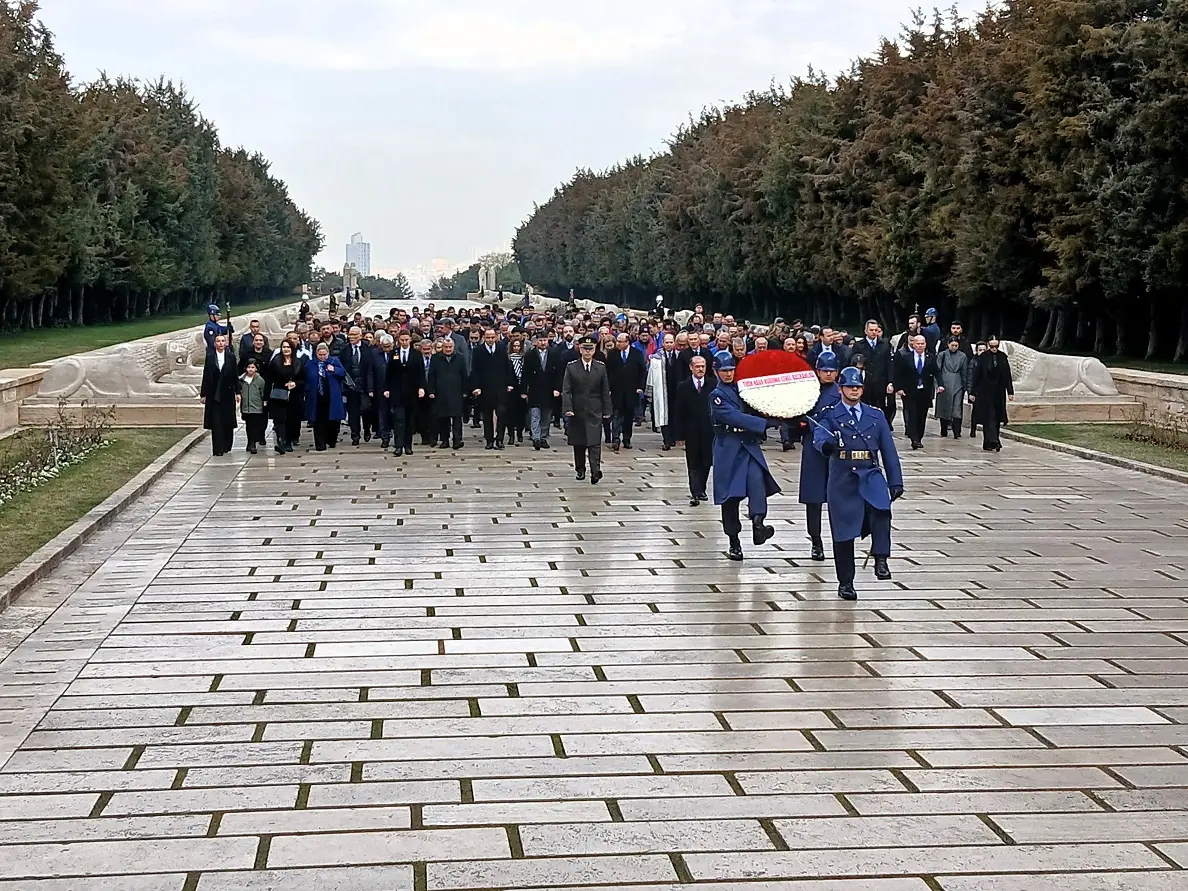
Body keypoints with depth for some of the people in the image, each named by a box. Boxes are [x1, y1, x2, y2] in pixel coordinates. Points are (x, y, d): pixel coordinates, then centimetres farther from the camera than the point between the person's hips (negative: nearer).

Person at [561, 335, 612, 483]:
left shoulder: (601, 368, 4)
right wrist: (567, 408, -14)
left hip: (594, 411, -1)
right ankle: (580, 470, 23)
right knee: (578, 443, 9)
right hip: (577, 411, 1)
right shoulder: (571, 367, 1)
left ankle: (596, 471, -18)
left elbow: (605, 392, 7)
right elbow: (566, 391, -3)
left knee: (595, 443, -10)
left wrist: (606, 410, 3)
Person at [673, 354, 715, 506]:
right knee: (693, 464, -1)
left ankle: (700, 490, 21)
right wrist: (680, 434, -5)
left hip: (709, 431, 1)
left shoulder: (713, 385, 0)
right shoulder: (683, 387, 0)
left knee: (706, 462, 7)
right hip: (692, 432, -1)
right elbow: (678, 412, 0)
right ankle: (696, 493, -3)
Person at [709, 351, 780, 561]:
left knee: (756, 479, -24)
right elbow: (735, 417, -16)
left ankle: (758, 523, -38)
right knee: (730, 496, 1)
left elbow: (754, 410, 20)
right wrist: (766, 423, -21)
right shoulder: (717, 395, -4)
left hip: (749, 444, 3)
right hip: (728, 448, -3)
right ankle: (734, 542, 11)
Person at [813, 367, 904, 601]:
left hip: (870, 476, 1)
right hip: (842, 479, -1)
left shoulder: (876, 415, 12)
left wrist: (895, 482, 5)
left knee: (881, 510, -31)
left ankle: (881, 559, -24)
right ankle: (845, 583, 15)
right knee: (843, 533, 3)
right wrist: (825, 444, -43)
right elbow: (819, 435, -19)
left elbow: (888, 449, 11)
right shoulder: (830, 415, 3)